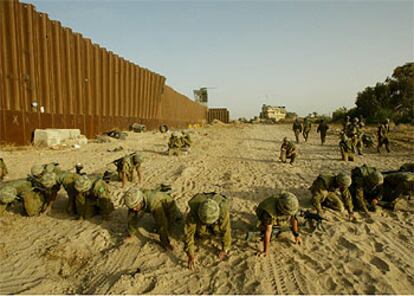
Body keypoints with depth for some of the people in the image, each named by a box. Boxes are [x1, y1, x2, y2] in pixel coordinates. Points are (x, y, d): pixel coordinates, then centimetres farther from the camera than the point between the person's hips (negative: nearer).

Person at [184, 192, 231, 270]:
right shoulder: (194, 211, -41)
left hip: (218, 217, 0)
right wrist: (191, 256, -39)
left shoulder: (223, 210, -42)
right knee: (199, 233, -13)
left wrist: (224, 250, -20)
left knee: (218, 230, -17)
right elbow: (188, 232, -38)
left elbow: (226, 229, -29)